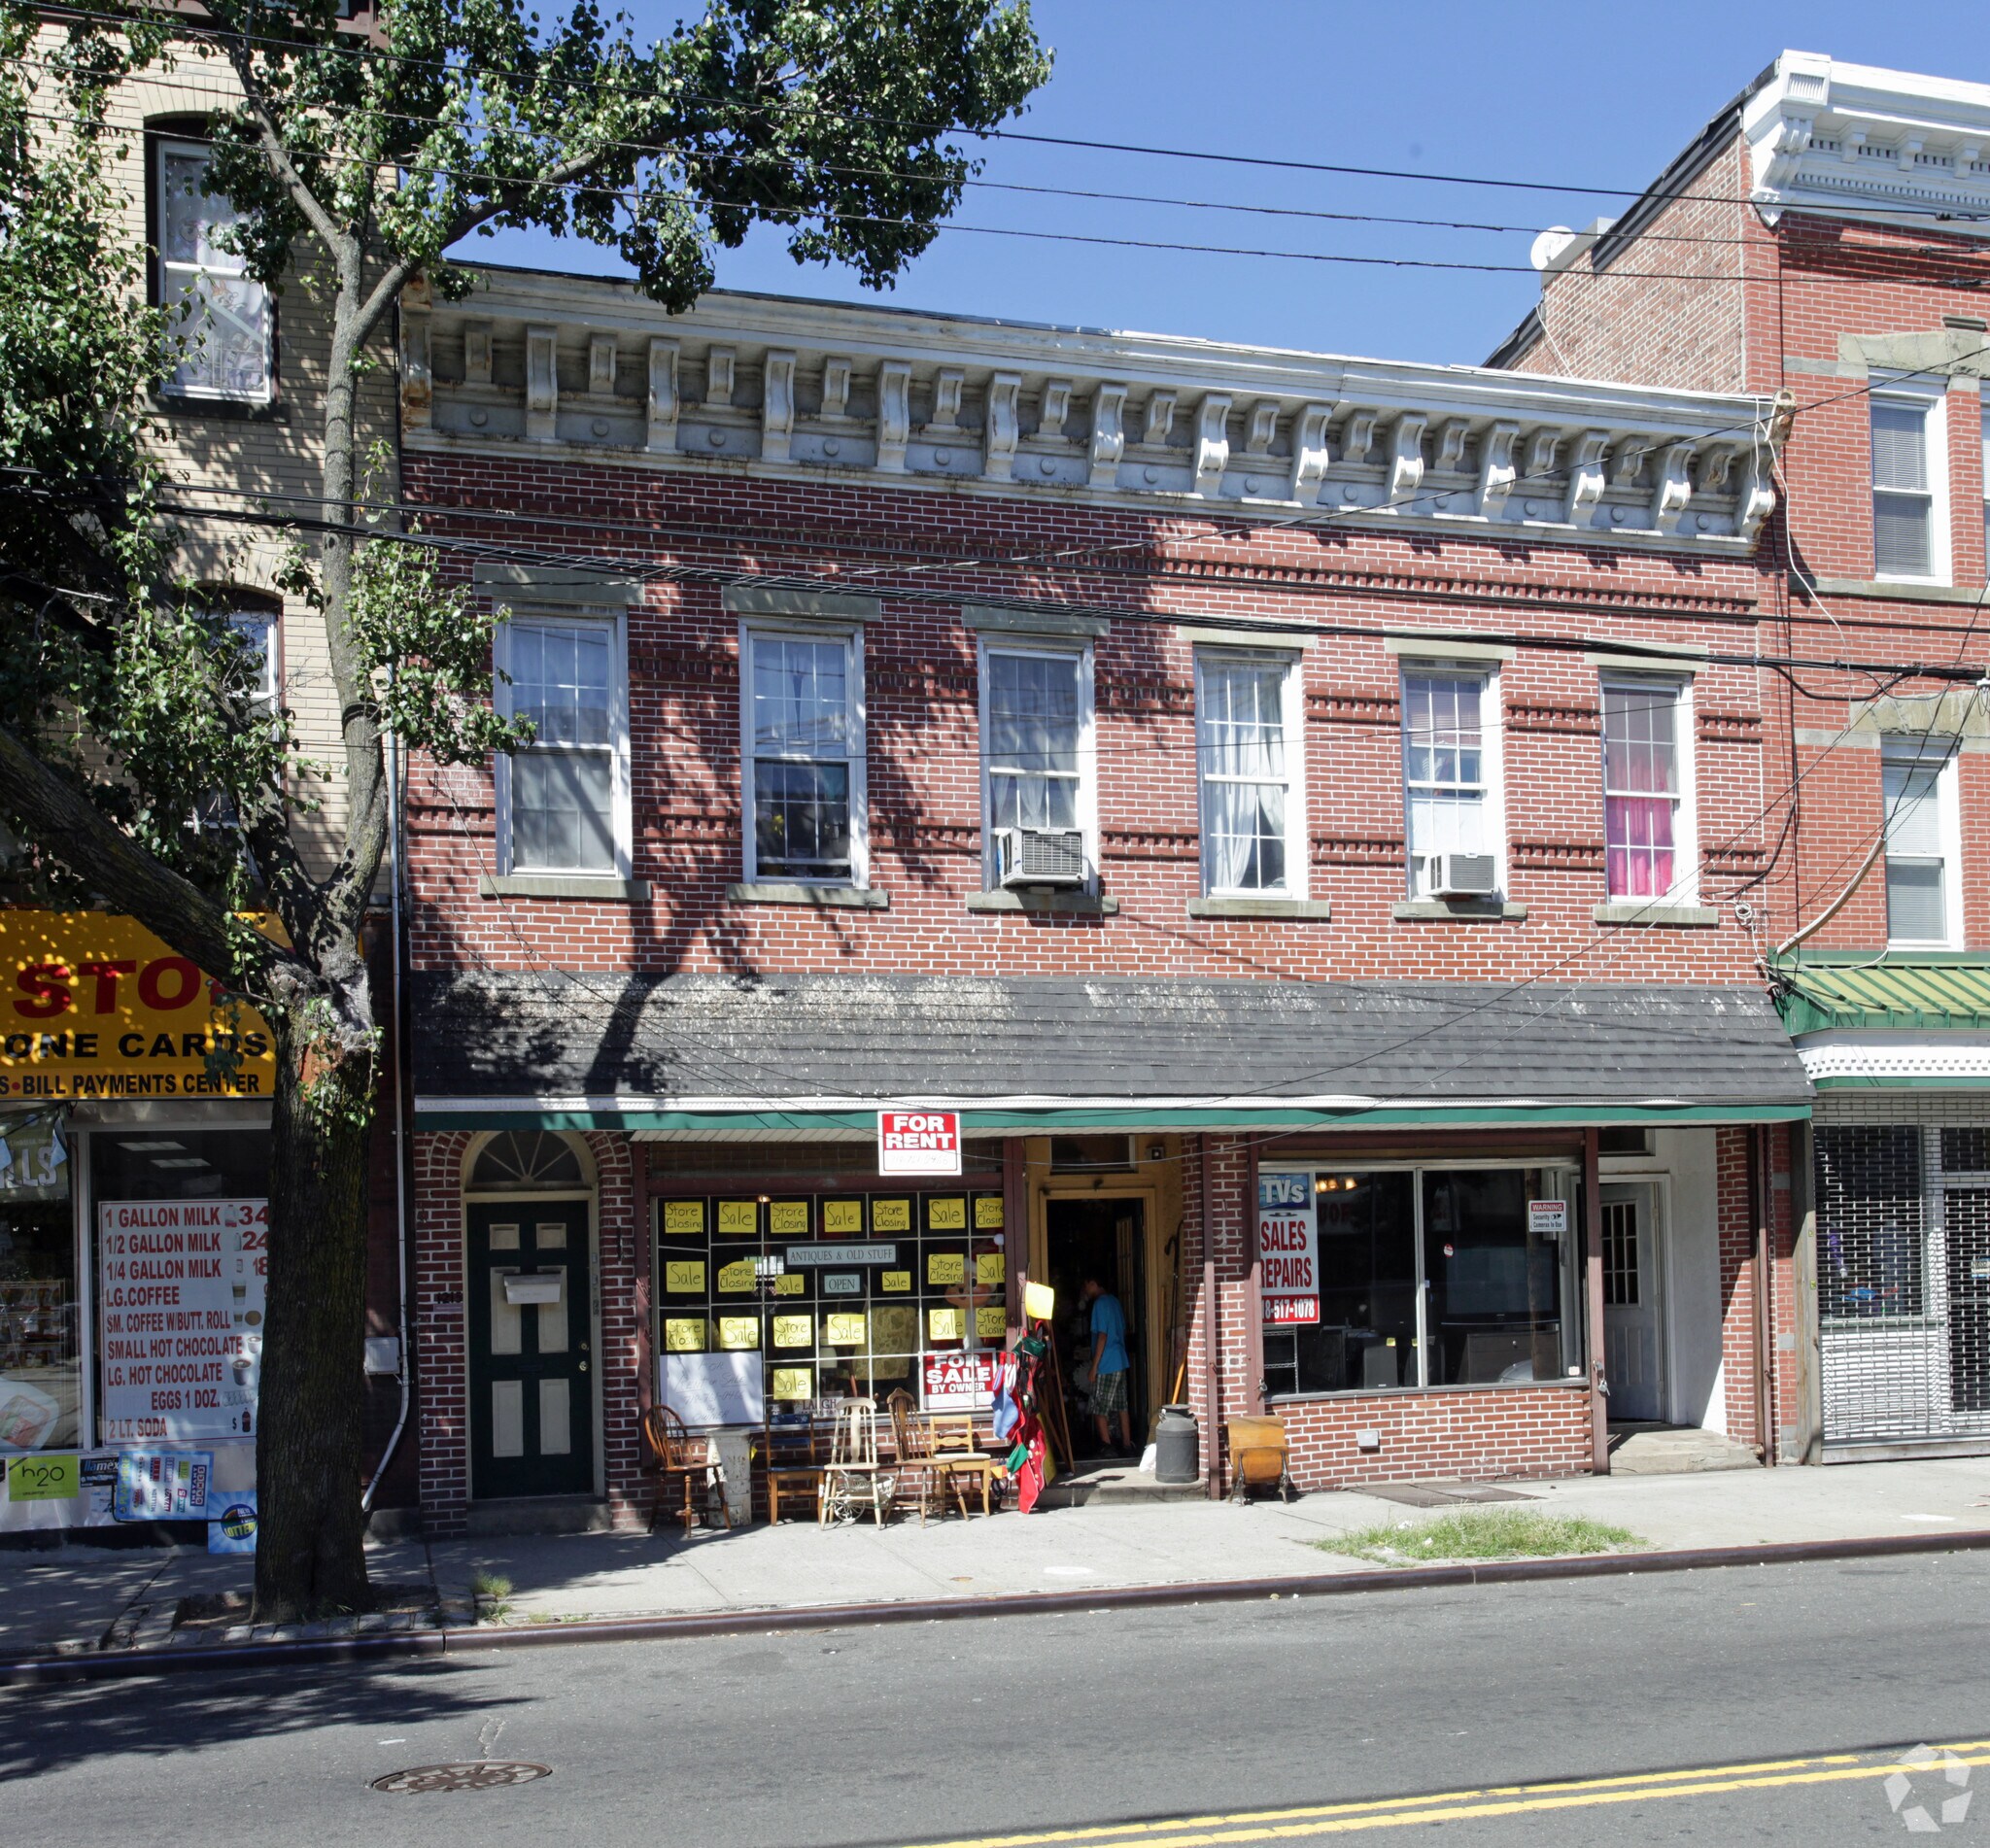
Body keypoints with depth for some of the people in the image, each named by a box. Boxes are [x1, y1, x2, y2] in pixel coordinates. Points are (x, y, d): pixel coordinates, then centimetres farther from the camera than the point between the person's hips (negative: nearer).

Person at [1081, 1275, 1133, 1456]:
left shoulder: (1100, 1303, -14)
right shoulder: (1114, 1301, 13)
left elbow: (1102, 1335, -18)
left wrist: (1094, 1365, -15)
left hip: (1106, 1365, -8)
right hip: (1121, 1362, 8)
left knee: (1100, 1409, 1)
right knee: (1121, 1406, 10)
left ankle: (1106, 1445, 2)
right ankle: (1127, 1445, 11)